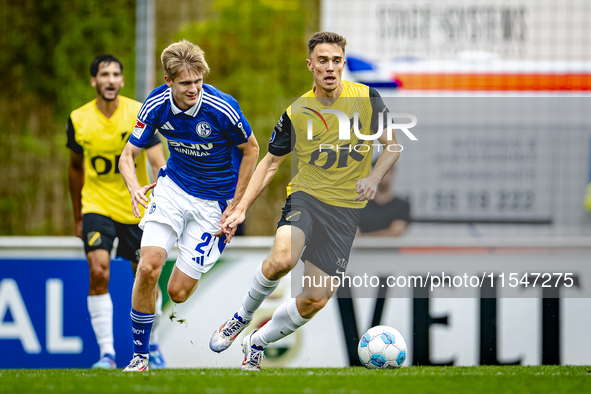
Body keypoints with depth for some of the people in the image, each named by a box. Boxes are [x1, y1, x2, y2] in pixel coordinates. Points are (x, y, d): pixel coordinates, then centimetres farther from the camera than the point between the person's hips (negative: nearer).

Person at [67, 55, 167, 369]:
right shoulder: (79, 120, -4)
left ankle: (153, 348, 29)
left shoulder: (139, 114, -11)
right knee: (99, 273, -18)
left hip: (137, 210, 0)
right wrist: (78, 217, 16)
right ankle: (106, 353, -16)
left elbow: (158, 161, -19)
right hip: (97, 206, 0)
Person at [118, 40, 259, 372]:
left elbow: (251, 149, -7)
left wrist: (234, 209, -7)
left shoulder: (222, 108, -24)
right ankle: (140, 356, -3)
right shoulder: (156, 105, -13)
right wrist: (135, 187, -29)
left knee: (178, 292, -7)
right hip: (172, 188, 3)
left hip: (214, 202, -3)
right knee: (148, 268, -18)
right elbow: (128, 155, -5)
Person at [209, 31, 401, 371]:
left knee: (316, 300, -5)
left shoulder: (367, 99, 0)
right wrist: (241, 209, 7)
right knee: (282, 259, -33)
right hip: (306, 194, -1)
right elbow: (271, 162, 13)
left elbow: (393, 147, 8)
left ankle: (257, 343, 20)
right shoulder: (296, 111, 3)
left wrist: (374, 177, -12)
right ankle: (243, 317, -5)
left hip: (347, 208, 1)